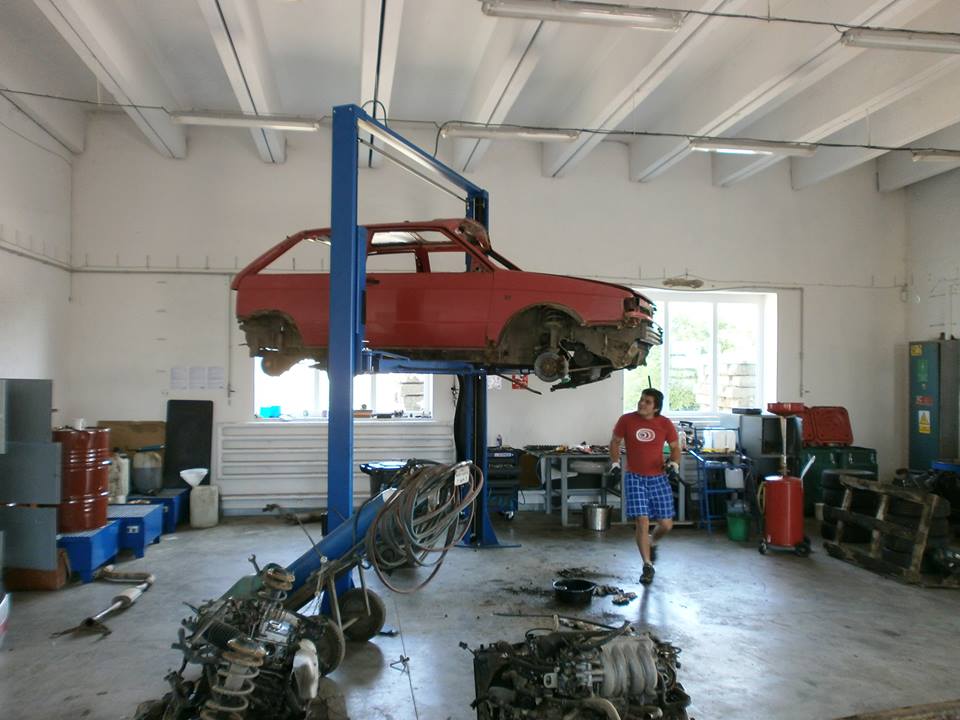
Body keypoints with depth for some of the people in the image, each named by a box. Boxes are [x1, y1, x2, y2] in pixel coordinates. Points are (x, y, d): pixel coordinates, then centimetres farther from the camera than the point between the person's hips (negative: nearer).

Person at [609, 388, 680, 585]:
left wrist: (674, 463, -8)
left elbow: (675, 447, 9)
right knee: (642, 522, -9)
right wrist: (615, 463, -3)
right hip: (634, 478, -1)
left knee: (666, 524, 3)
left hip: (658, 478, 2)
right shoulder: (626, 420, -5)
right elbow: (615, 442, 8)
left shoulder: (665, 424, -3)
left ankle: (652, 543, 38)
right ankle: (648, 566, 5)